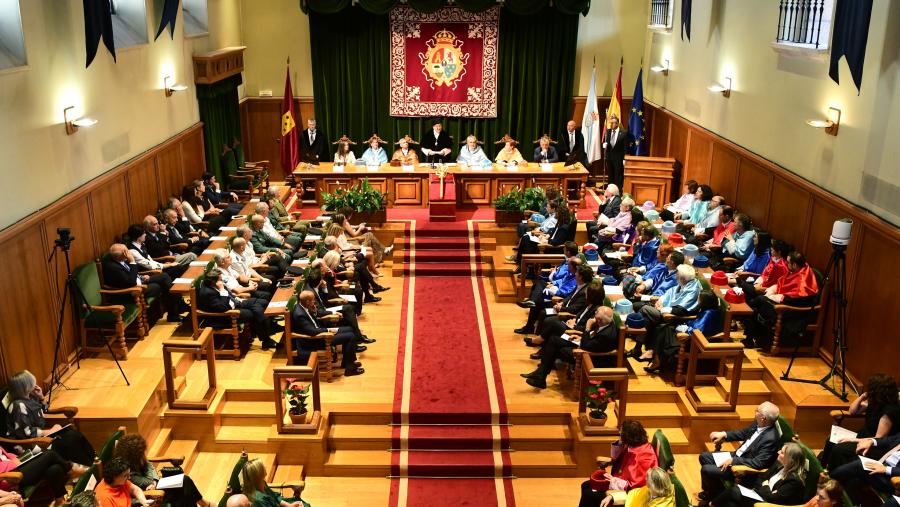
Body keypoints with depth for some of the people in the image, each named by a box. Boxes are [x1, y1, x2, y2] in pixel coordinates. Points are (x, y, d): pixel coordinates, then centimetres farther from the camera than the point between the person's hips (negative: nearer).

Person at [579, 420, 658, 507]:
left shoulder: (644, 456, -28)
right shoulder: (631, 446, -2)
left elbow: (635, 485, -27)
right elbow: (616, 460, 12)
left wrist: (615, 481, -20)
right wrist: (619, 444, -5)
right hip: (621, 480, 10)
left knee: (588, 495, -10)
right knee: (586, 486, 13)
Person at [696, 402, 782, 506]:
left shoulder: (770, 439, -31)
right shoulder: (758, 424, -5)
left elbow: (758, 463, -30)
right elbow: (743, 433, 14)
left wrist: (733, 460, -26)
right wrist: (724, 434, 2)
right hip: (737, 455, 9)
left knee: (706, 470, -14)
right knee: (704, 457, 11)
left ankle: (715, 495, 15)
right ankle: (712, 490, 27)